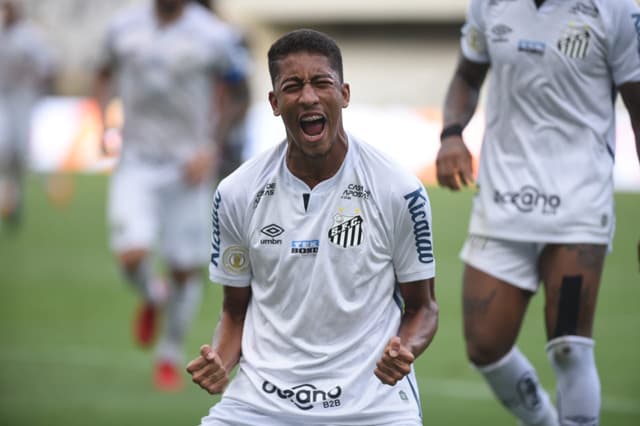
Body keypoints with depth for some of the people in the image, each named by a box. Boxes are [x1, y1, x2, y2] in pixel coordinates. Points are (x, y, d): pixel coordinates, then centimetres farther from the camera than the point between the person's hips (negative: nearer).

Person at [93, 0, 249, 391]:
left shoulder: (213, 36, -8)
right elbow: (105, 75, 20)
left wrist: (211, 149, -11)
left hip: (189, 167, -1)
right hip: (137, 163, 1)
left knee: (187, 268, 3)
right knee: (132, 255, -17)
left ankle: (171, 357, 24)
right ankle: (153, 299, 18)